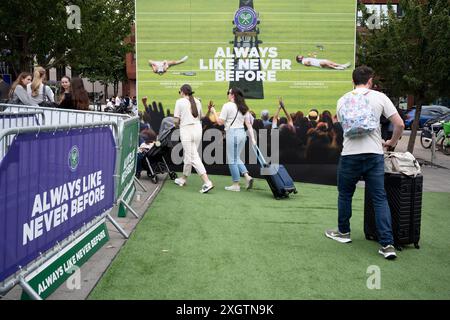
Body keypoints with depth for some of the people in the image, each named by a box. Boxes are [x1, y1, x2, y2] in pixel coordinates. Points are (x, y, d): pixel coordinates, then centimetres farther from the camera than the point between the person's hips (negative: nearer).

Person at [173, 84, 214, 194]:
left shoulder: (180, 102, -4)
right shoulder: (197, 101, 10)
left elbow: (176, 121, -5)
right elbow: (200, 117, 13)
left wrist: (177, 124, 14)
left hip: (186, 130, -6)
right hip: (197, 128, 6)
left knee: (193, 158, -6)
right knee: (188, 156, 19)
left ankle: (207, 182, -15)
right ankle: (183, 179, 32)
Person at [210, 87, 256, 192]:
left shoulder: (227, 106, -8)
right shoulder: (244, 108, 11)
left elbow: (220, 122, -7)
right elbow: (248, 124, 9)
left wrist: (214, 112, 7)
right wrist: (252, 138, 9)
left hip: (232, 133, -7)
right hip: (242, 133, 7)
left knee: (232, 160, 3)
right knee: (237, 158, 20)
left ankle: (236, 185, 8)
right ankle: (247, 176, 4)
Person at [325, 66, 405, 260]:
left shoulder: (342, 100, 10)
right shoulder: (379, 97, 2)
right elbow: (399, 124, -1)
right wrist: (392, 142, 19)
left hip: (349, 155, 1)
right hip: (374, 154, -1)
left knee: (345, 195, 18)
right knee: (380, 199, 3)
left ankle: (343, 232, 32)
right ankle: (387, 244, 0)